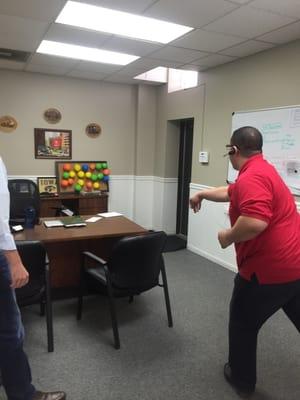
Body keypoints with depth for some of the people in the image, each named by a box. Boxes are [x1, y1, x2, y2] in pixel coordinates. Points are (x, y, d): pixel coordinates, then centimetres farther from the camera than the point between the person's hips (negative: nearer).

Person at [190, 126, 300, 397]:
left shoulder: (251, 177, -22)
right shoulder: (262, 170, 13)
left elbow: (255, 222, -36)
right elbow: (231, 192, 27)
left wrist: (228, 237, -17)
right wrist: (202, 194, 39)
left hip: (269, 269, -9)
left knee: (243, 322, 14)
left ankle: (242, 379, 33)